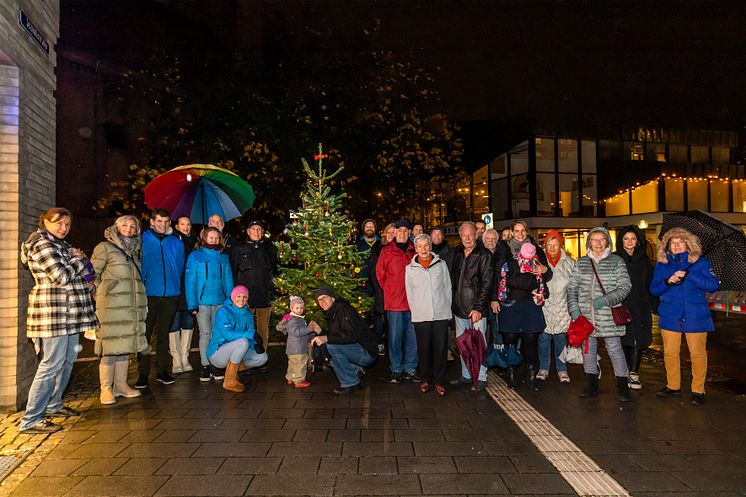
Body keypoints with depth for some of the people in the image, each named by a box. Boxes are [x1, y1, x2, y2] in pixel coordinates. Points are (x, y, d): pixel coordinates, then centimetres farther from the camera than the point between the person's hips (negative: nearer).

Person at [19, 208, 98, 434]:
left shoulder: (61, 245, 18)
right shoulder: (42, 244, -11)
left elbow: (77, 273, 23)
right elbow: (61, 276, -20)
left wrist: (76, 259, 3)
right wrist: (79, 260, -5)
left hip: (68, 312, 10)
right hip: (52, 311, -10)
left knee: (67, 359, 16)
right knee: (52, 363, -10)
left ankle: (54, 405, 29)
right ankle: (30, 421, -4)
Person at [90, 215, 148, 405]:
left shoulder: (136, 249, 18)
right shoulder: (105, 247, 1)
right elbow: (93, 274, -1)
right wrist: (100, 295, -6)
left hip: (134, 304, 6)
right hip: (111, 304, -6)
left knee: (125, 344, 10)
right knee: (110, 346, -5)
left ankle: (121, 385, 18)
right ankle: (106, 389, 3)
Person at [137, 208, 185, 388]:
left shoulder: (176, 242, 9)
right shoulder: (142, 240, 1)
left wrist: (173, 283, 8)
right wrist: (142, 285, -3)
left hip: (170, 294, 3)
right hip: (148, 294, -2)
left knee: (164, 333, 11)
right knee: (145, 334, -1)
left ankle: (162, 370, 19)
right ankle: (143, 373, 7)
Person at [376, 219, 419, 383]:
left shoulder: (414, 251, 7)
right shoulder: (387, 250, -1)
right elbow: (380, 273, 5)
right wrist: (389, 290, 7)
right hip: (394, 302, -3)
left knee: (413, 336, 8)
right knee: (395, 336, 2)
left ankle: (410, 369, 21)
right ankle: (396, 369, 15)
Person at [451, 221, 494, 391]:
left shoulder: (484, 255, -8)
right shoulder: (457, 253, 10)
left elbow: (487, 283, -12)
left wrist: (478, 307, -17)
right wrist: (452, 303, 10)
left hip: (476, 309, -6)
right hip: (459, 307, 6)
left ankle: (481, 378, 12)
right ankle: (466, 375, 26)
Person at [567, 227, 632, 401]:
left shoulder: (616, 261, 1)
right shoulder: (581, 263, 10)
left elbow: (625, 287, -2)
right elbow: (572, 288, 9)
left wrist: (605, 300, -15)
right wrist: (574, 309, -3)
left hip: (609, 316, -3)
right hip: (585, 315, 3)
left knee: (614, 348, -2)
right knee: (588, 348, 9)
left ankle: (622, 385, 12)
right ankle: (592, 384, 22)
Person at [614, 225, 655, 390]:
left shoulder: (644, 260, 10)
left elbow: (651, 284, 13)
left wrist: (652, 304, 6)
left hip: (640, 308, 2)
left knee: (639, 341, 2)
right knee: (623, 341, 1)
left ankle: (634, 373, 14)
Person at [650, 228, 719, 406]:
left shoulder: (700, 263, 0)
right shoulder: (661, 265, 7)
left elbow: (713, 285, -11)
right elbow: (653, 289, 5)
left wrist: (688, 275, -20)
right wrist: (668, 282, -15)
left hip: (695, 316, -2)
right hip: (670, 316, 3)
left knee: (697, 353, 3)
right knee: (670, 352, 8)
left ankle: (698, 390, 18)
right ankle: (673, 386, 24)